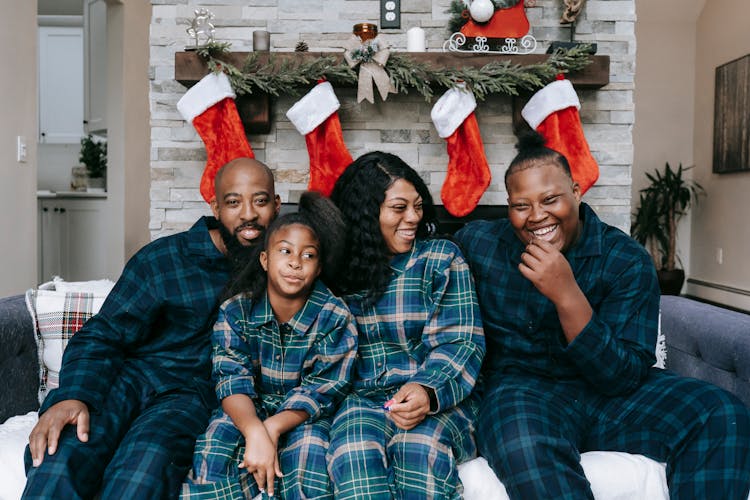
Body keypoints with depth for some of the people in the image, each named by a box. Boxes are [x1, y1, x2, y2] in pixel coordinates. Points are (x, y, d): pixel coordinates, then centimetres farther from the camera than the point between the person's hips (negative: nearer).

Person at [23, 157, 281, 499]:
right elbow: (103, 336, -1)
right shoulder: (162, 259, 2)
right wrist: (72, 395, -20)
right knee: (59, 453, -31)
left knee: (147, 464, -33)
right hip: (130, 376, 0)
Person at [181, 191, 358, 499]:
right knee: (213, 454, -28)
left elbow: (321, 390, -13)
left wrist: (273, 428, -30)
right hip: (247, 411, 1)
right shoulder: (235, 311, -7)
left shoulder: (335, 318, -11)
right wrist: (255, 432, -36)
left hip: (302, 416, -1)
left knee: (309, 454, -31)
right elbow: (232, 379, -16)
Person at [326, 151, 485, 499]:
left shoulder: (443, 258, 3)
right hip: (360, 398, 1)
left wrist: (428, 391, -23)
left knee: (419, 448, -32)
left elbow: (460, 343, -4)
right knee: (355, 454, -31)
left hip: (436, 398, 0)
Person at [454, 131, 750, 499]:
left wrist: (567, 296, -28)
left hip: (610, 392, 3)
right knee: (523, 444, -39)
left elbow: (623, 377, -14)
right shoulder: (477, 243, -4)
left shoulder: (627, 260, -7)